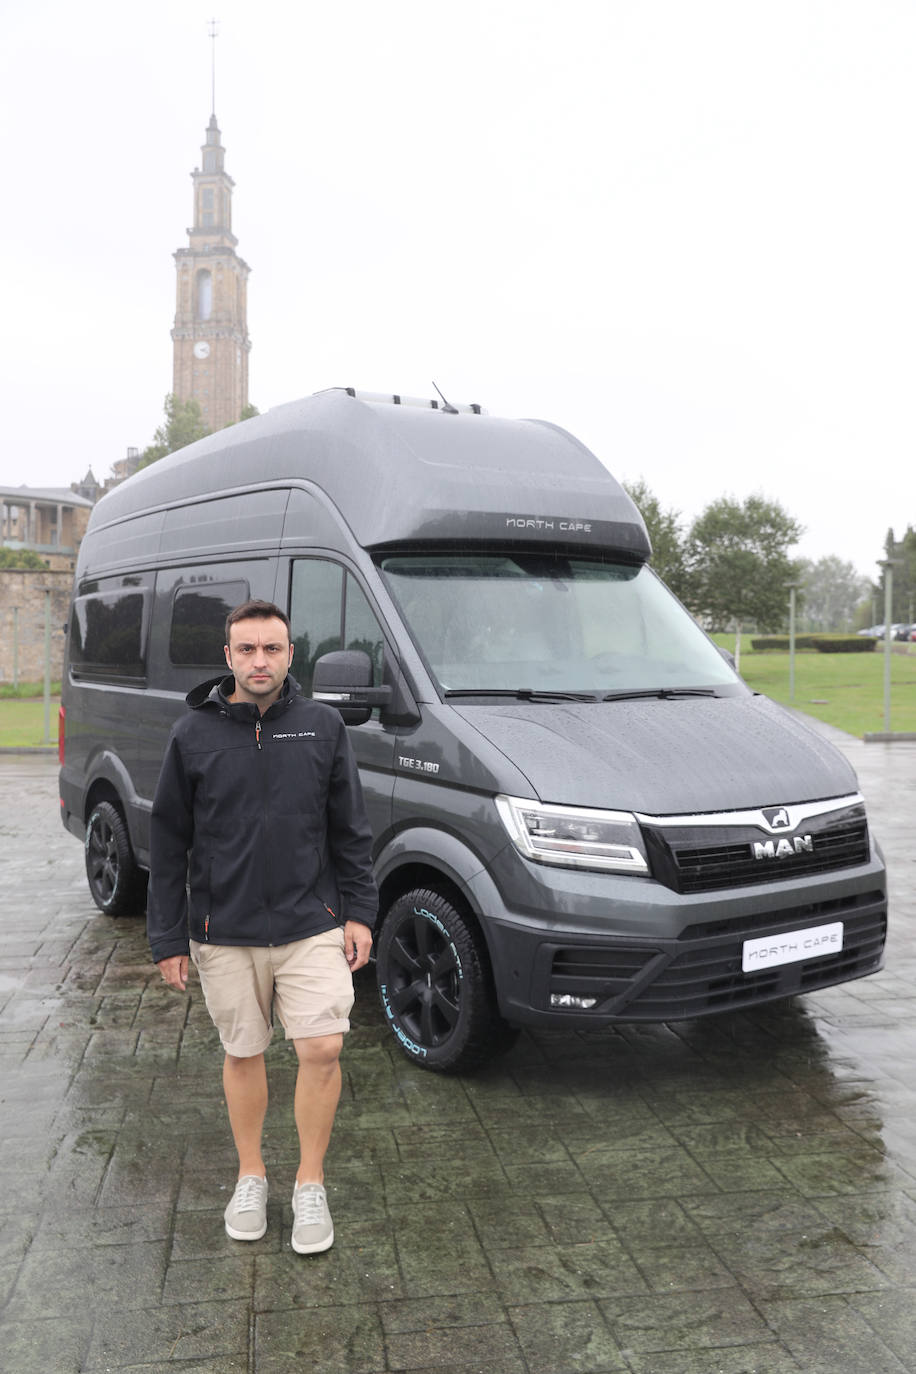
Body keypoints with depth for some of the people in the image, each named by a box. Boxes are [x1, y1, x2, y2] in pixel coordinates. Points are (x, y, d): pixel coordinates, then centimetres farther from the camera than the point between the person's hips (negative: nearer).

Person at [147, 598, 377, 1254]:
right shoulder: (193, 734, -2)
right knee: (243, 1054, 13)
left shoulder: (322, 726, 0)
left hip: (312, 925, 0)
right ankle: (251, 1178, 34)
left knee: (323, 1049, -7)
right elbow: (168, 844, 2)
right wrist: (168, 938, 1)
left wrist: (359, 912, 1)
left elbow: (351, 829, 6)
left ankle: (311, 1184, 15)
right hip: (223, 932, 1)